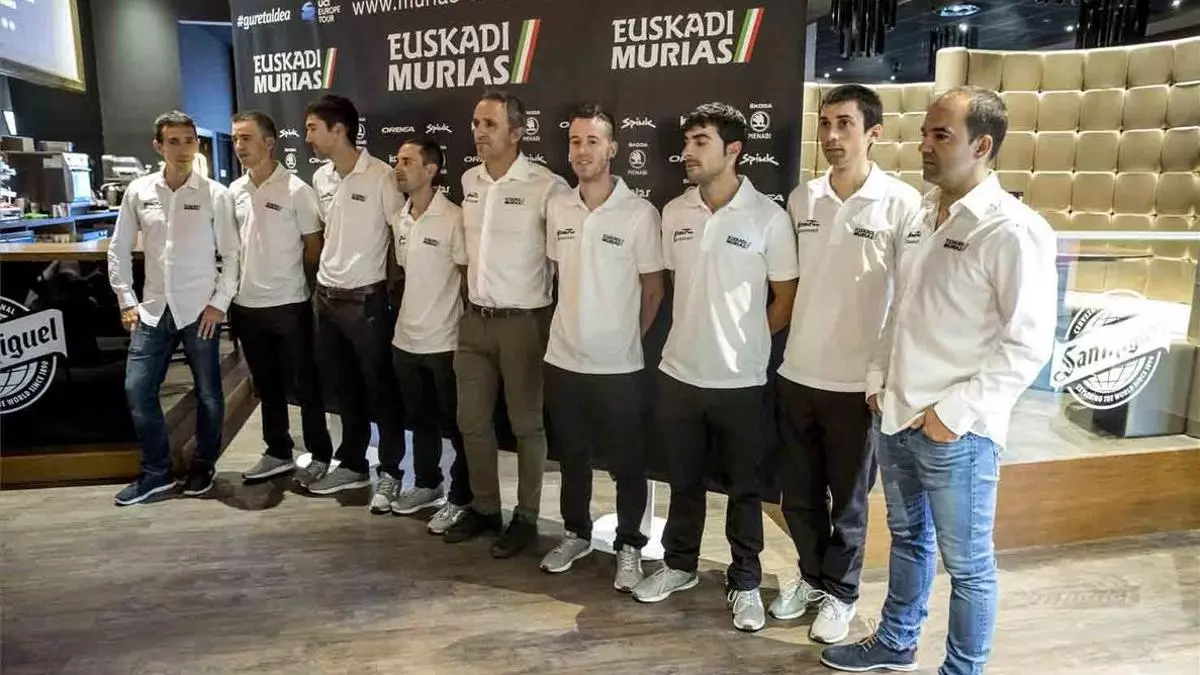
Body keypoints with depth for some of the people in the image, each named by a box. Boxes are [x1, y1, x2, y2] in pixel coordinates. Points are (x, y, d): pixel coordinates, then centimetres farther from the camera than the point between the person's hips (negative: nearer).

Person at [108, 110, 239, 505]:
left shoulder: (215, 194, -4)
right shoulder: (138, 192, 4)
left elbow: (231, 254, -2)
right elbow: (119, 249, 10)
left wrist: (219, 302, -8)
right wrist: (127, 301, 6)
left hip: (199, 310, -3)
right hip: (153, 310, 3)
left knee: (207, 392, 6)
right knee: (137, 390, 3)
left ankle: (202, 468, 25)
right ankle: (156, 473, 18)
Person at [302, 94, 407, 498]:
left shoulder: (381, 176, -12)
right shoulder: (320, 178, 9)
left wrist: (389, 281, -5)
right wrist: (323, 282, 17)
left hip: (366, 299, -7)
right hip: (325, 297, 7)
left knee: (379, 388, 3)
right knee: (344, 386, 16)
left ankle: (390, 470, 17)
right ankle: (352, 465, 29)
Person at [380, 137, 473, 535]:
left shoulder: (453, 219, -13)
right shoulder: (401, 220, 8)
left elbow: (469, 277, -10)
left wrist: (464, 329, -7)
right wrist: (406, 315, 14)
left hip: (444, 341, -7)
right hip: (406, 338, 7)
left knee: (455, 424, 4)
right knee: (419, 419, 19)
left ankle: (460, 498, 17)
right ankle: (426, 484, 35)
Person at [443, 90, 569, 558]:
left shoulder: (547, 186, -13)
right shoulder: (468, 181, 8)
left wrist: (558, 318, -5)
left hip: (523, 322, -6)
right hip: (474, 319, 7)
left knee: (526, 424, 7)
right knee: (472, 421, 13)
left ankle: (526, 517, 22)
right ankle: (484, 508, 30)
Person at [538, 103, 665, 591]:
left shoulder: (640, 213, -11)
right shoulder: (557, 209, 3)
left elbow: (654, 289, -3)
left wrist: (626, 337, 4)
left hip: (617, 364, -4)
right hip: (563, 357, 4)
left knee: (626, 462, 9)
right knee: (572, 455, 18)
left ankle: (629, 545, 26)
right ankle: (576, 533, 36)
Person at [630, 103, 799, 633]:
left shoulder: (768, 217, -10)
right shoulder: (673, 213, 3)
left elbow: (787, 299, -3)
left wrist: (743, 343, 1)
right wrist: (696, 334, 11)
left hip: (740, 379, -4)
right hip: (678, 371, 4)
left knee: (743, 487, 11)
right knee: (683, 480, 18)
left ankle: (745, 583, 27)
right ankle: (679, 564, 36)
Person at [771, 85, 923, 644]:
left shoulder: (902, 204, -9)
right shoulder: (801, 199, 4)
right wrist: (784, 343, 10)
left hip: (858, 380, -4)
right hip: (797, 372, 4)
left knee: (848, 499, 12)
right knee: (798, 493, 16)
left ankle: (840, 593, 32)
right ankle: (811, 576, 38)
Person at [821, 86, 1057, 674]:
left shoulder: (1013, 230, -14)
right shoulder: (924, 216, 9)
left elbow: (1029, 344, -16)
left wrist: (954, 411, -16)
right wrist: (879, 380, 12)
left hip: (956, 431, -7)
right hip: (895, 417, 7)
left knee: (967, 564, 9)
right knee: (908, 538, 23)